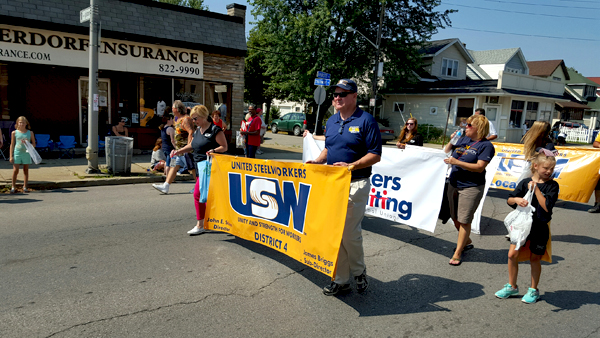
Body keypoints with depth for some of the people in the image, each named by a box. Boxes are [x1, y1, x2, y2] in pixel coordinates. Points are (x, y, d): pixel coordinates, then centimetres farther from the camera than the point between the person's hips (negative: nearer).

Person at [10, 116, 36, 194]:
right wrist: (11, 156, 2)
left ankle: (25, 187, 13)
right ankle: (13, 187, 6)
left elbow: (34, 144, 9)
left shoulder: (30, 133, 6)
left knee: (26, 170, 6)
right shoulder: (14, 133, 5)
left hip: (26, 153, 1)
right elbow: (12, 145, 7)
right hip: (17, 153, -1)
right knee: (15, 170, -3)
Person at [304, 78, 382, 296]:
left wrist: (351, 166, -23)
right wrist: (318, 160, 3)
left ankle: (359, 271, 26)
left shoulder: (366, 121, -8)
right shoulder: (331, 121, 13)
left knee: (350, 233, -2)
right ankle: (341, 280, 21)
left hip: (355, 185, -6)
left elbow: (375, 155, -11)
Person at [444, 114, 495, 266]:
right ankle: (467, 242, 39)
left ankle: (457, 253, 7)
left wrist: (457, 162, -22)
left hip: (471, 187, -7)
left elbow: (480, 167, -19)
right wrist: (452, 140, 0)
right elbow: (446, 152, 17)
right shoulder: (463, 139, 9)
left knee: (464, 220, -2)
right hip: (453, 184, 7)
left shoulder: (486, 145, -9)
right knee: (455, 218, 17)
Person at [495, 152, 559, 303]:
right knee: (512, 254, 0)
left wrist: (536, 189, -19)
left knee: (534, 259, 9)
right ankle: (512, 287, 19)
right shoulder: (526, 182, 1)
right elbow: (509, 200, 3)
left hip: (540, 227, -2)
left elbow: (547, 207, -17)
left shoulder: (552, 185, -5)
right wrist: (516, 199, -18)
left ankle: (533, 290, 28)